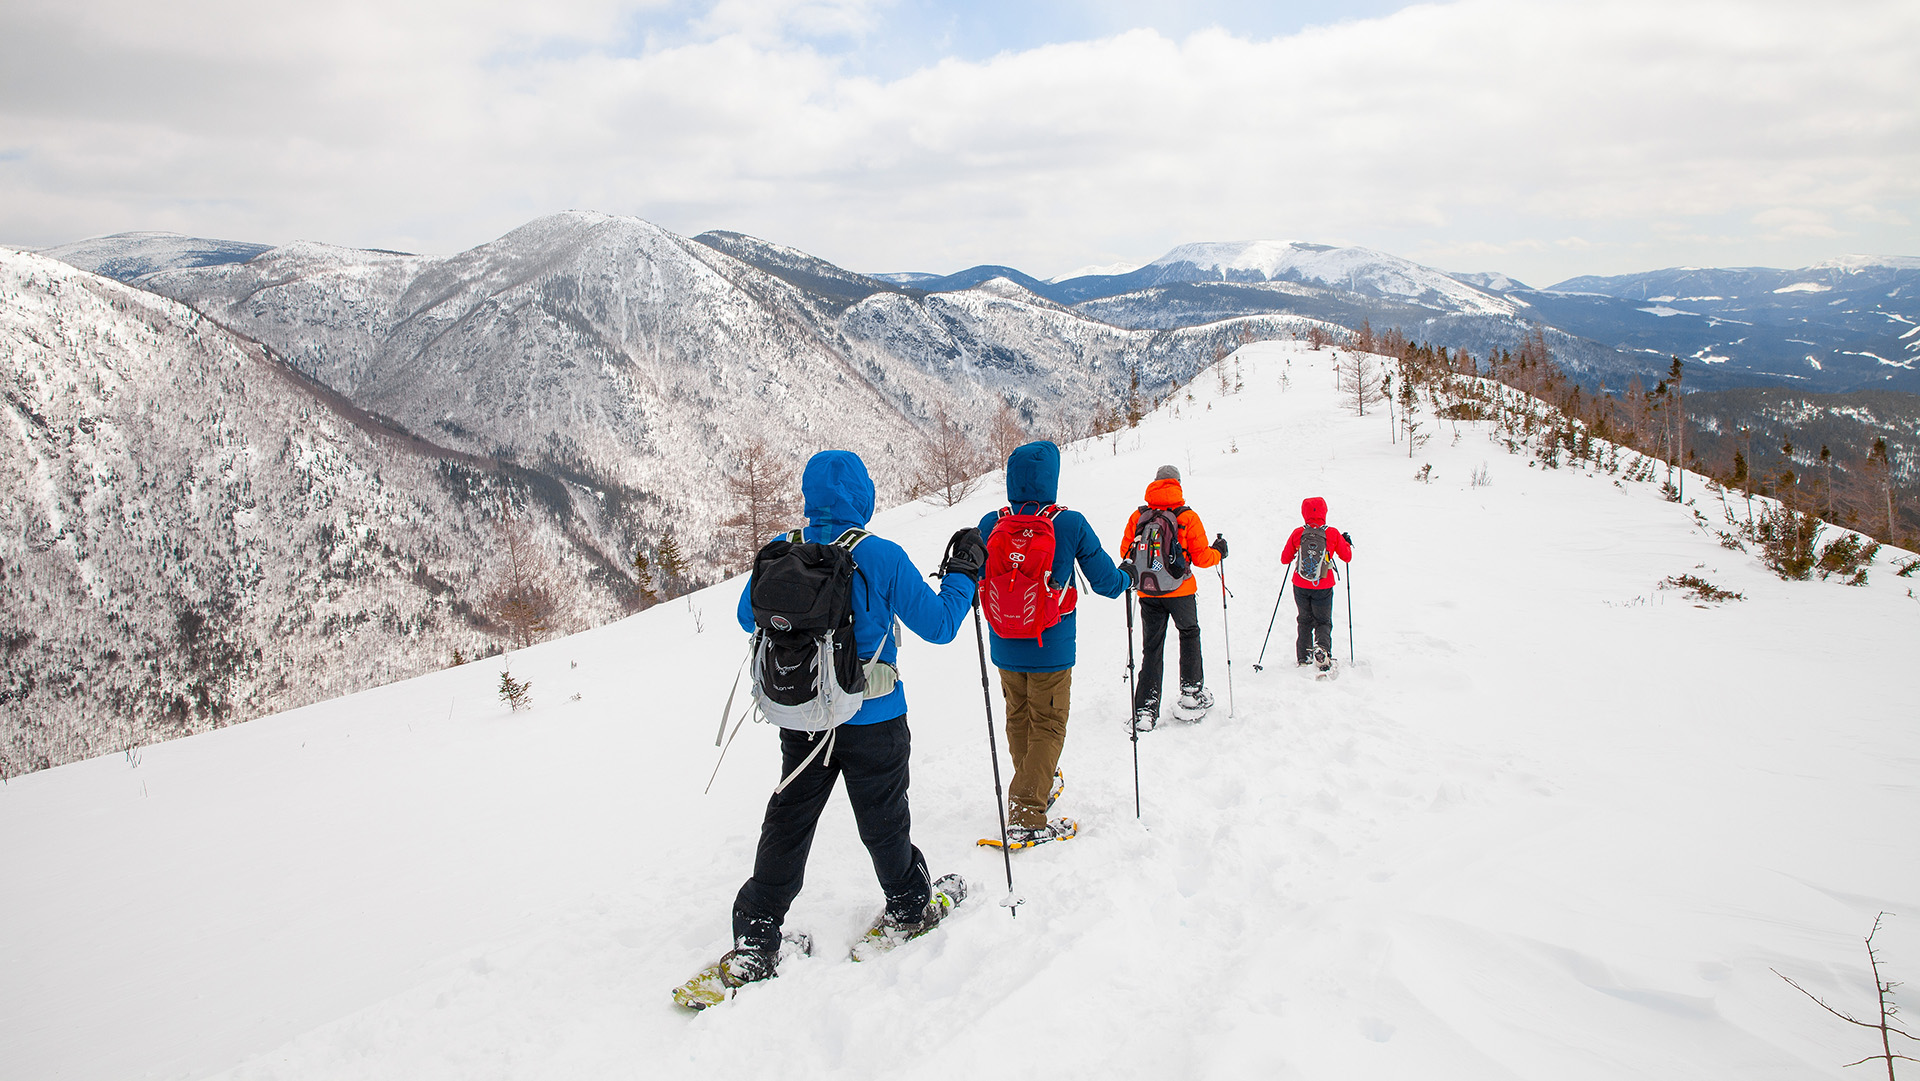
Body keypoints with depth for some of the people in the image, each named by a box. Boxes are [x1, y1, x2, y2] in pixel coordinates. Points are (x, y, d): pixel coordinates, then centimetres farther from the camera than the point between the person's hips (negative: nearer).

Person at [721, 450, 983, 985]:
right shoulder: (880, 557, -17)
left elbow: (748, 618, 11)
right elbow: (938, 625, -10)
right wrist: (964, 573, 4)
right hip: (872, 717, -3)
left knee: (788, 821, 13)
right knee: (882, 819, 16)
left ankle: (755, 941, 15)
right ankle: (908, 906, 38)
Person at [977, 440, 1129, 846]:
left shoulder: (990, 524, -8)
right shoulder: (1071, 524, -15)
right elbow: (1104, 580, -5)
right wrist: (1126, 577, 17)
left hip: (1005, 646, 3)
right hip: (1051, 648, -3)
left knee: (1018, 718, 21)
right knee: (1048, 725, 7)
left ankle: (1034, 785, 39)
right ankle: (1026, 815, 0)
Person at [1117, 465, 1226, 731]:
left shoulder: (1137, 517, 0)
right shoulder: (1188, 517, -7)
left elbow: (1126, 551, 5)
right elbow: (1201, 557, -6)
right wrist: (1218, 552, 15)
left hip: (1148, 593, 2)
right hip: (1180, 591, -2)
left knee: (1151, 649, 8)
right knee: (1189, 634, 22)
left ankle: (1145, 710, 1)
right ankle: (1191, 693, 21)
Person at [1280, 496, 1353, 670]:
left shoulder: (1298, 533, -8)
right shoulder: (1332, 533, -11)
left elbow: (1285, 558, 3)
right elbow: (1347, 557, 2)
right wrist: (1347, 542, 21)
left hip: (1300, 586, 2)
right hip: (1323, 587, -1)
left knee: (1305, 620, 20)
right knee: (1323, 622, 12)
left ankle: (1303, 657, 17)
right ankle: (1322, 647, -16)